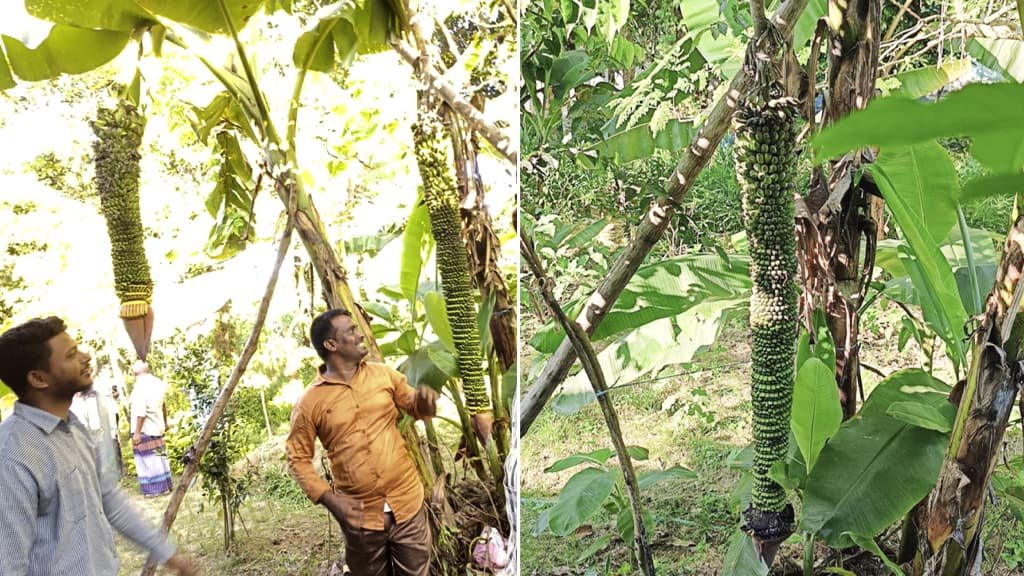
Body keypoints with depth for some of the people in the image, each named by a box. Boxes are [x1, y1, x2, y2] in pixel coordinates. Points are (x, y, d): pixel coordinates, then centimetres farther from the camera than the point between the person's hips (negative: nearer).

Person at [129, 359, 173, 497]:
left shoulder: (140, 386, -17)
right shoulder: (156, 382, 6)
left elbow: (141, 412, -21)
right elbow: (163, 405, 14)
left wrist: (137, 432, -20)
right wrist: (165, 423, 24)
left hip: (145, 429, -8)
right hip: (157, 426, 8)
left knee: (148, 459, 1)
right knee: (158, 457, 15)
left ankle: (154, 489, 6)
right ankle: (165, 485, 21)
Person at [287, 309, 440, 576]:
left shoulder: (383, 374, 1)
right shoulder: (310, 402, -8)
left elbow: (416, 407, 14)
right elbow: (298, 458, -1)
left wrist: (425, 399, -11)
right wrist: (329, 498, -14)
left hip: (407, 503, 2)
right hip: (361, 514, -2)